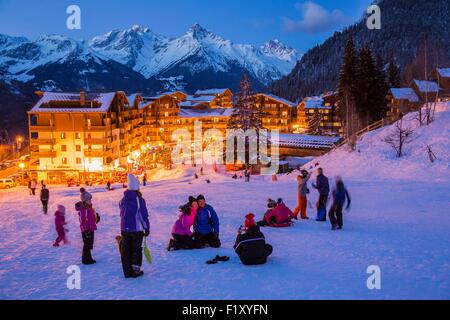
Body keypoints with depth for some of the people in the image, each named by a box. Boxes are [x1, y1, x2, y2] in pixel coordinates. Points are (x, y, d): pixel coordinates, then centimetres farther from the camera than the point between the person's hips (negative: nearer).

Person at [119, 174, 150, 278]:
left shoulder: (123, 200, 2)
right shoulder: (139, 200, -14)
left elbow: (122, 214, 11)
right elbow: (144, 216, -11)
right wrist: (147, 228, -3)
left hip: (124, 229, 4)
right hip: (137, 229, -4)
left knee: (125, 250, 11)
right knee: (137, 249, 12)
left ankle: (127, 272, 14)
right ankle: (136, 268, 4)